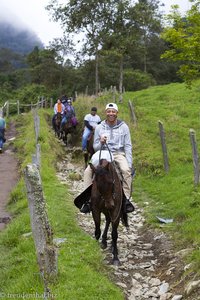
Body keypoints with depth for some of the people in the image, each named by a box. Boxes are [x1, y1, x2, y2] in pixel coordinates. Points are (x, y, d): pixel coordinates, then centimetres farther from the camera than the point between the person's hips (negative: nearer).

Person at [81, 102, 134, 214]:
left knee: (126, 170, -33)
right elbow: (95, 147, 10)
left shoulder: (123, 127, 3)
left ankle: (126, 199, -23)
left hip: (119, 154, -2)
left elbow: (128, 146, 2)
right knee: (88, 171, -20)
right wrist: (101, 143, -15)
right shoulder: (99, 127, 6)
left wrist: (129, 163, -9)